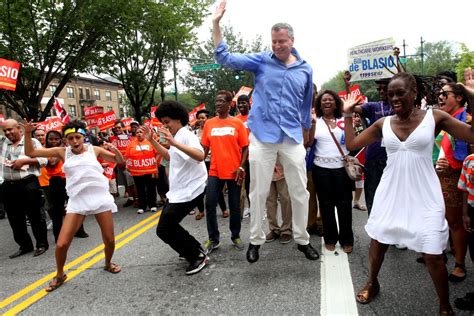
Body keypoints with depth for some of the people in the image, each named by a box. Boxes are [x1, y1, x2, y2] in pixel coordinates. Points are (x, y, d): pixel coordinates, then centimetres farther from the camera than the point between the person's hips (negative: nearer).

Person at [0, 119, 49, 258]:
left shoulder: (32, 142, 0)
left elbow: (43, 160, -5)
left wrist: (24, 161, -15)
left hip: (28, 184, -5)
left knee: (35, 216, 1)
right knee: (15, 219, 12)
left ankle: (42, 244, 13)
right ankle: (25, 245, 25)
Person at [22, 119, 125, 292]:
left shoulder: (94, 150, 4)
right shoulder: (62, 152, 6)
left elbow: (120, 161, 9)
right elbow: (31, 152, 9)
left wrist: (115, 150, -11)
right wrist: (27, 133, -5)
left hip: (100, 198, 0)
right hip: (77, 201, 0)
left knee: (110, 240, 5)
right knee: (61, 244, -6)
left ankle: (108, 264, 37)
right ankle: (60, 275, 22)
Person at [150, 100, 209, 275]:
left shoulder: (186, 135, -17)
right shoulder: (178, 137, 14)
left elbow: (200, 156, -35)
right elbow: (169, 156, 31)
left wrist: (173, 142, -42)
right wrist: (151, 140, 22)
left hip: (188, 192, -11)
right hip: (179, 191, 11)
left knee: (163, 230, -6)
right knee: (168, 225, 19)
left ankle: (198, 257, 5)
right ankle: (195, 251, 28)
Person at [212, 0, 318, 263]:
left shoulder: (305, 70, 7)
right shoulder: (261, 61, 1)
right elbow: (226, 59, -6)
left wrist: (305, 131, 22)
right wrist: (216, 24, -15)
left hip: (292, 138, 2)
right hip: (262, 137, -2)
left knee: (300, 191, 8)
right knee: (258, 192, 6)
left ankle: (302, 240, 25)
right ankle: (256, 240, 23)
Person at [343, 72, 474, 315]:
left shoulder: (435, 117, -6)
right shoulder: (383, 123, 2)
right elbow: (351, 144, 7)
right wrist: (348, 114, 4)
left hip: (424, 195, -3)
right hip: (390, 193, 3)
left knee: (432, 255, 1)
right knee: (377, 241, 15)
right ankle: (372, 283, 42)